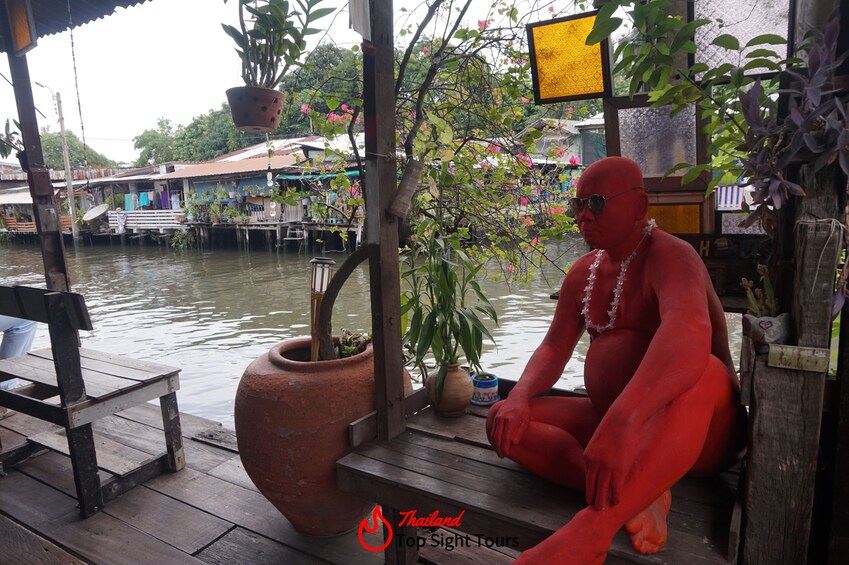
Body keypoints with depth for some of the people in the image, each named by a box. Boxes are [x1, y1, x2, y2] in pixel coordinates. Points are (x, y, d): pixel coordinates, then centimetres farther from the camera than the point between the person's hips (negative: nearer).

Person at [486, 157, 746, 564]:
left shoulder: (670, 257, -15)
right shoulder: (583, 273, 8)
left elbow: (688, 336, -37)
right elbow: (554, 348, 5)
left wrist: (621, 421, -51)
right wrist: (520, 398, -17)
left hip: (694, 427, -6)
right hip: (611, 422, 7)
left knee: (701, 373, -39)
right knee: (503, 420, -11)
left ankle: (592, 529, -46)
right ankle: (634, 495, -25)